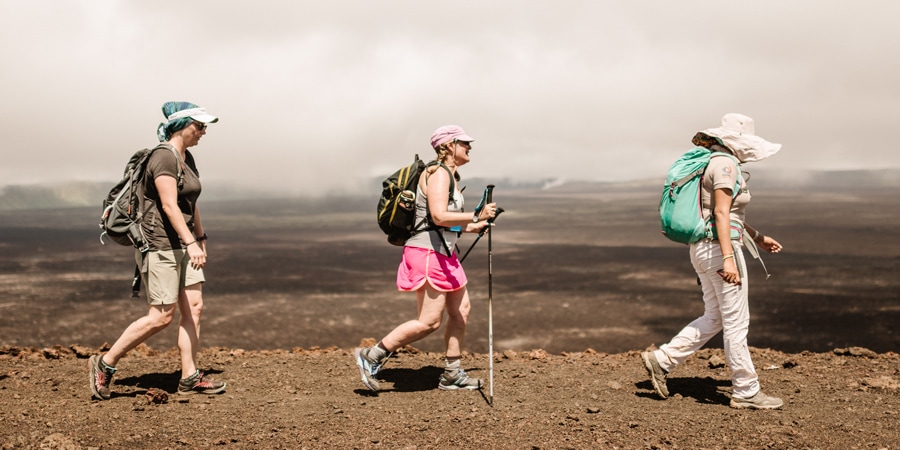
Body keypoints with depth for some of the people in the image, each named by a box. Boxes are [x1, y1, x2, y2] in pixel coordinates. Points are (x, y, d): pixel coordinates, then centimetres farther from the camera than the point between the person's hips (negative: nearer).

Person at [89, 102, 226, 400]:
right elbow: (169, 206, -25)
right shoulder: (164, 157, -16)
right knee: (162, 316, -7)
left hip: (181, 245, 9)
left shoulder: (187, 158, 13)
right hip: (159, 244, -9)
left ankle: (189, 378, 8)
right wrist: (190, 242, -32)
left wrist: (201, 238, 28)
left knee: (194, 307, 3)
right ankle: (105, 363, 5)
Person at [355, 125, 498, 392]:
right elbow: (439, 217, -27)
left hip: (443, 254, 11)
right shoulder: (438, 173, -13)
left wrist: (472, 227, 18)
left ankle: (452, 375, 19)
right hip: (427, 252, -11)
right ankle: (372, 357, -3)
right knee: (430, 321, -10)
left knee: (461, 310, 11)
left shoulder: (451, 176, 18)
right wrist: (475, 217, -31)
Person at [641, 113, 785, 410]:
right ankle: (746, 392, 8)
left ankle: (661, 360, 15)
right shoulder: (725, 165, -14)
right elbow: (721, 214, -21)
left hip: (702, 249, 10)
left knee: (714, 319, 17)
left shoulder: (709, 163, 16)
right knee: (736, 323, -1)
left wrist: (758, 237, 28)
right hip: (719, 248, -10)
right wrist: (728, 259, -25)